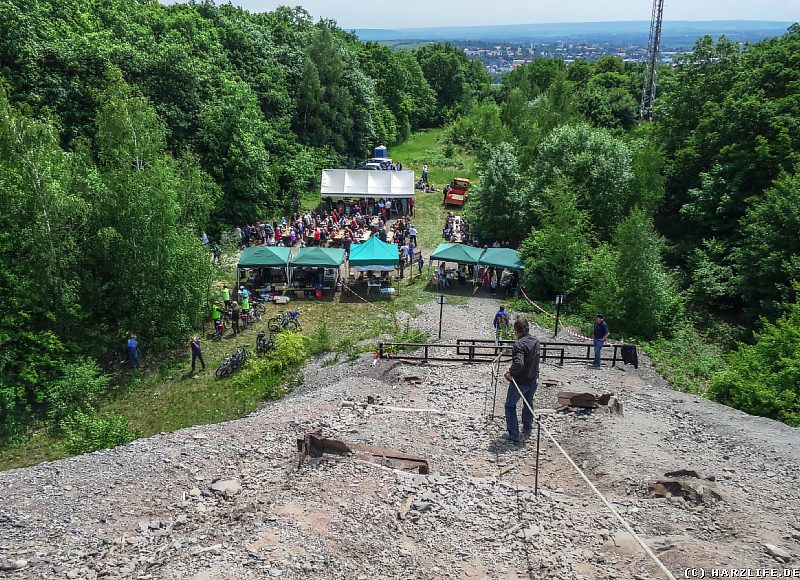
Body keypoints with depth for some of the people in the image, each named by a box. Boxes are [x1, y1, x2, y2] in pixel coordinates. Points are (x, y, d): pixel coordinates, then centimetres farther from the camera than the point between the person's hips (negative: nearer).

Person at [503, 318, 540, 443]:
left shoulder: (519, 344, -26)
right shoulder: (536, 341, -1)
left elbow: (518, 364, -38)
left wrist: (510, 373, -22)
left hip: (520, 381, -7)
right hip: (533, 380, 7)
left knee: (510, 406, 9)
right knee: (529, 403, 27)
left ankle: (514, 435, 5)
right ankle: (527, 428, 43)